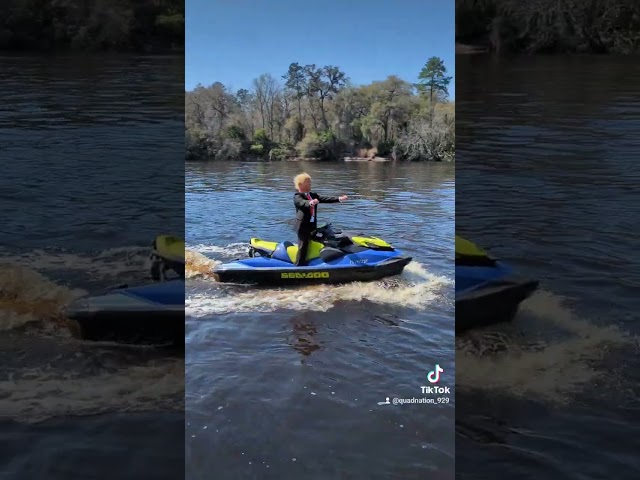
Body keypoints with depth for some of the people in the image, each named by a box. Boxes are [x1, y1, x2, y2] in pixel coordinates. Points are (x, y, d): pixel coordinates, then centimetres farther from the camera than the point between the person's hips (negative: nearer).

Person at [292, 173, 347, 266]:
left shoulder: (313, 195, 13)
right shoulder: (297, 196, -10)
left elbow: (324, 199, 8)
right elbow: (302, 202, -32)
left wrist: (339, 199, 0)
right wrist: (310, 203, -54)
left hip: (312, 225, 8)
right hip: (303, 226, -8)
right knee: (303, 247, -9)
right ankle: (298, 266, -4)